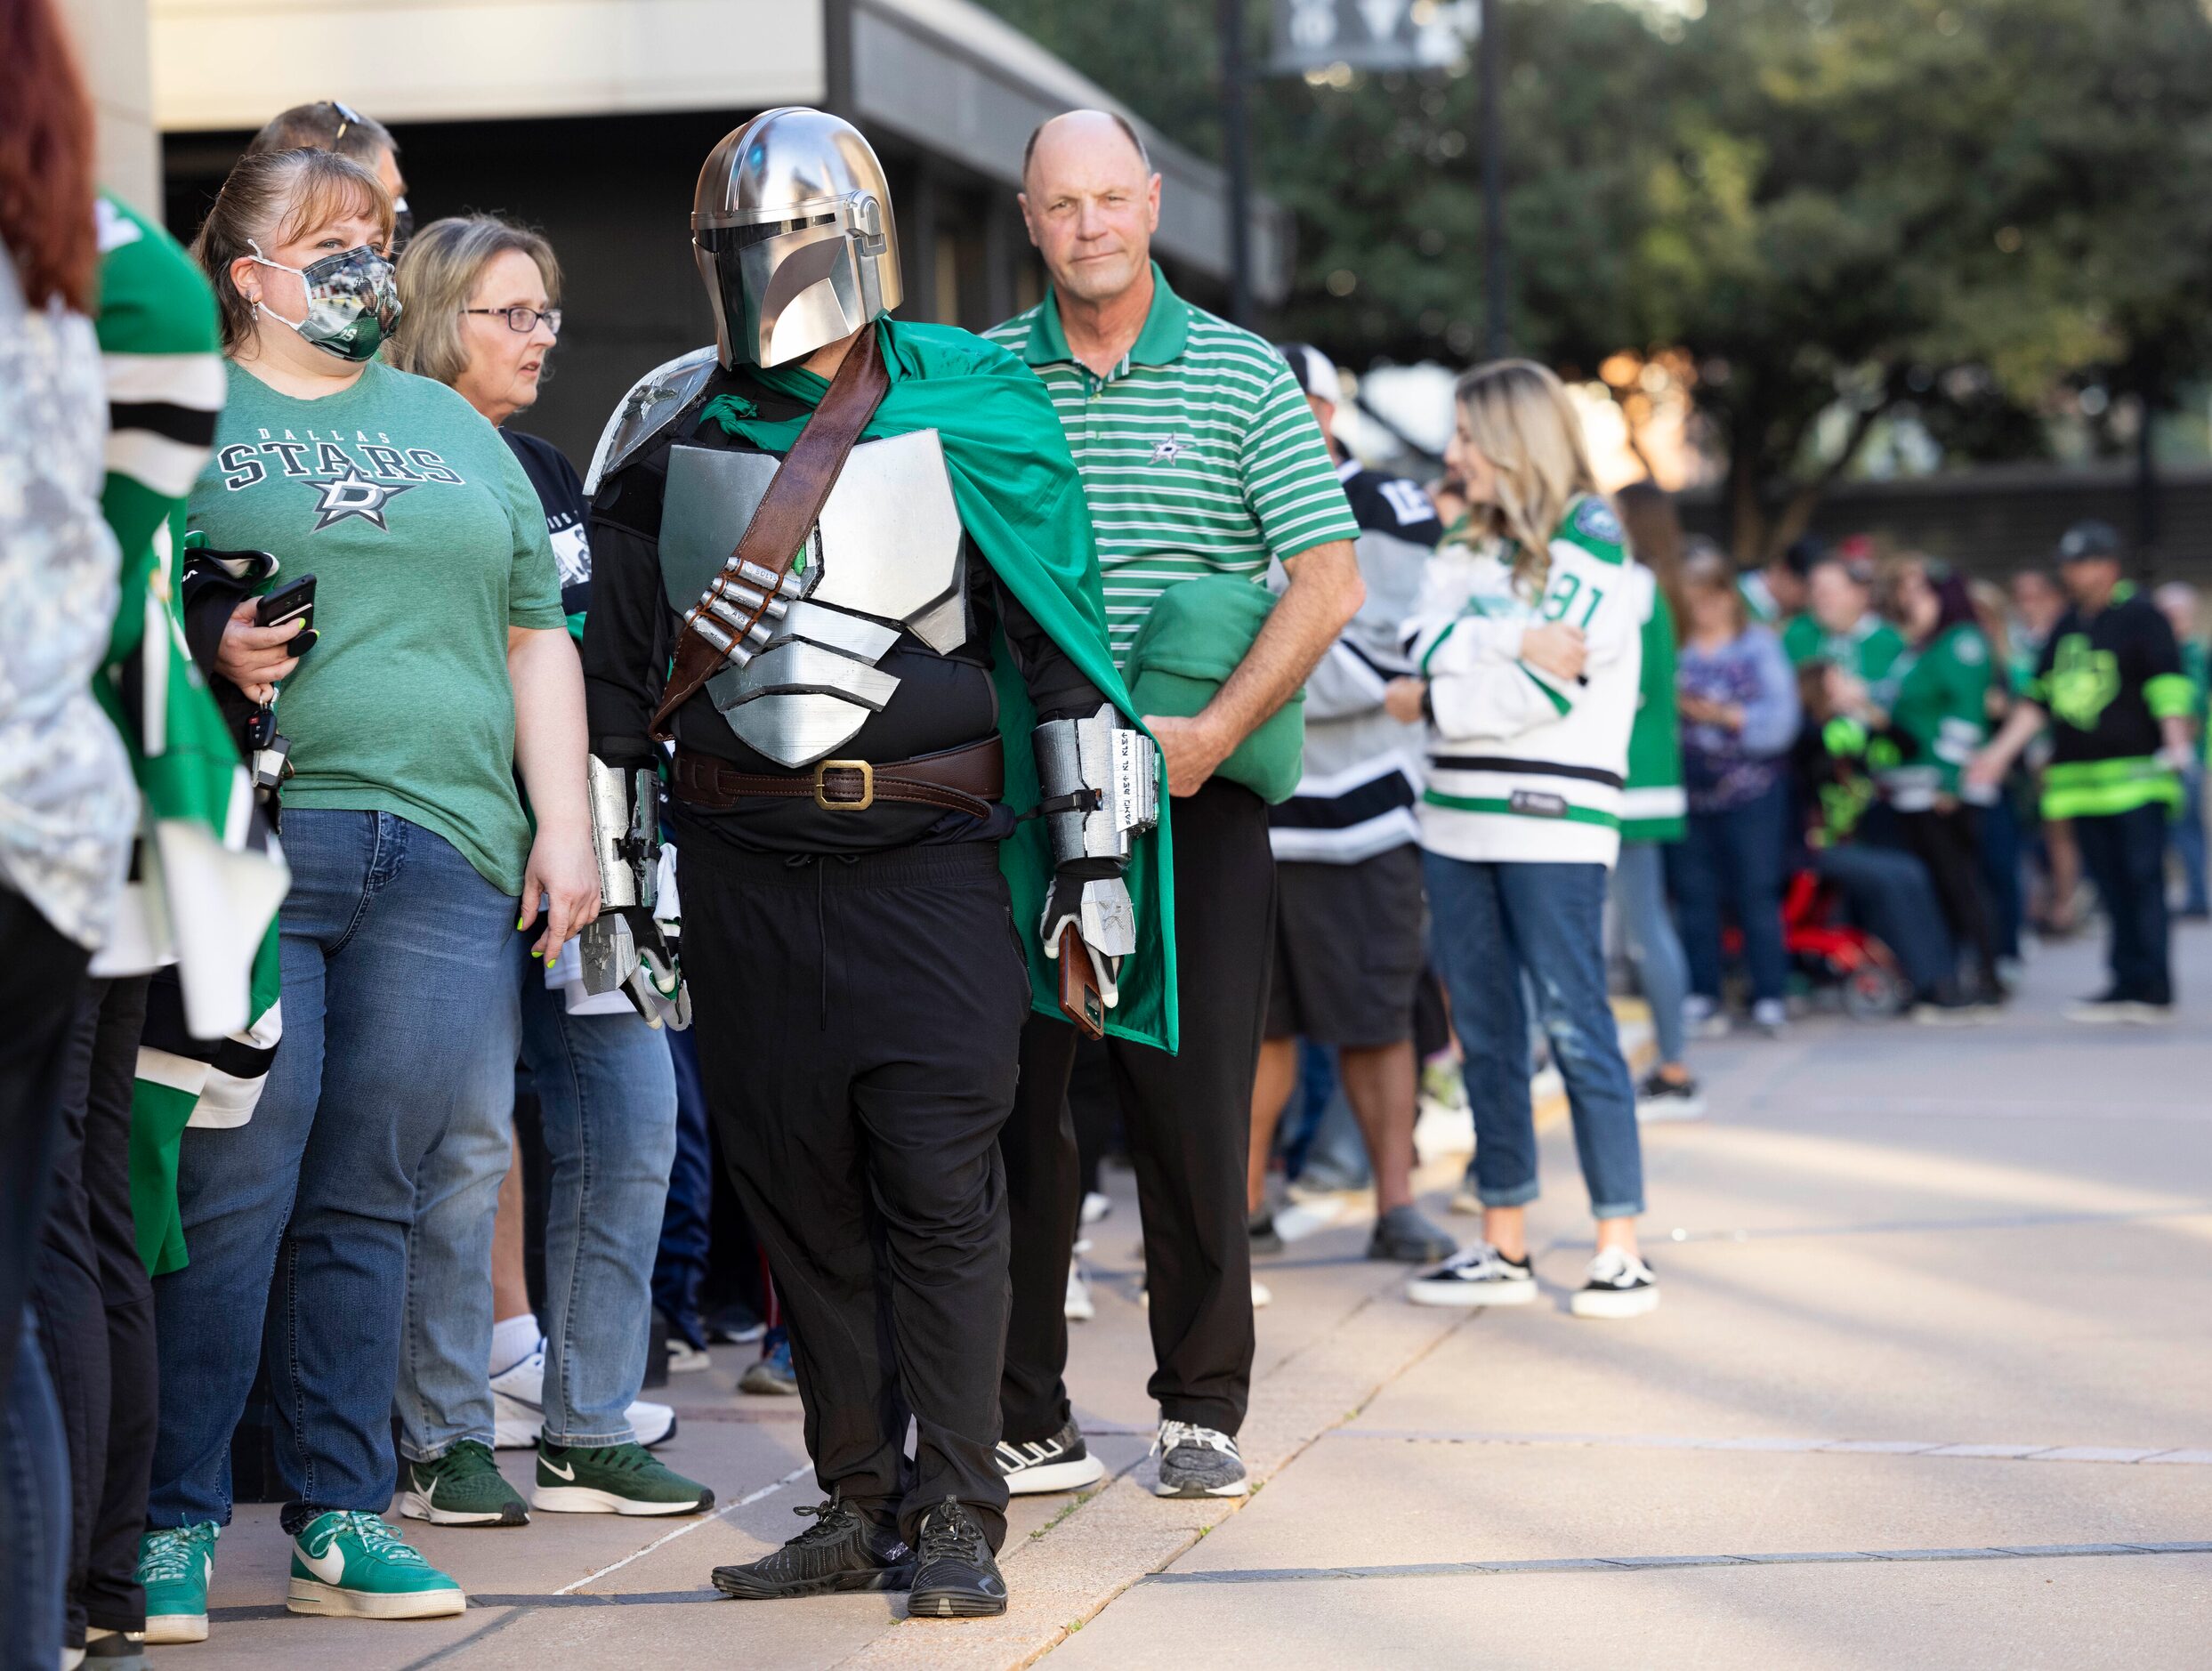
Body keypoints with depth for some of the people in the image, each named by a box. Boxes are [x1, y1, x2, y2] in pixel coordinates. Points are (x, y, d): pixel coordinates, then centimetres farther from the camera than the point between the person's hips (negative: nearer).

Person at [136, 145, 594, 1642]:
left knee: (369, 1195, 4)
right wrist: (197, 646, -16)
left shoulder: (454, 430, 23)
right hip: (243, 845, -4)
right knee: (228, 1186, -9)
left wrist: (565, 825, 12)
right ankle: (176, 1523, -3)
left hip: (443, 851, 4)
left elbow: (538, 636, 21)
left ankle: (343, 1518, 10)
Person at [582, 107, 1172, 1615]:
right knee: (798, 1191, 6)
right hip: (744, 867, 4)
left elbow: (1068, 644, 2)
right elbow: (614, 672, 17)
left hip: (927, 852, -4)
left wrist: (1093, 859, -1)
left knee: (939, 1180, -8)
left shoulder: (970, 412, 0)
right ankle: (862, 1502, 15)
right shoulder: (673, 432, 10)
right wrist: (611, 867, 14)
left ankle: (957, 1516, -3)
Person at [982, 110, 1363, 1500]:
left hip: (1195, 798, -1)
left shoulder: (1242, 375, 3)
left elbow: (1326, 582, -2)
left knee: (1195, 1104, 0)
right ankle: (1026, 1416, 9)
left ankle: (1203, 1408, 12)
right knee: (1015, 1099, 2)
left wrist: (1216, 731, -14)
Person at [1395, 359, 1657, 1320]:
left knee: (1575, 1027, -8)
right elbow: (1422, 644, 3)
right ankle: (1503, 1248, 13)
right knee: (1485, 1034, 8)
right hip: (1457, 816, 7)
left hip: (1551, 821, -7)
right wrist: (1511, 643, -12)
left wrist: (1436, 700, -4)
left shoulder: (1593, 539, -3)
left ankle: (1621, 1252, -6)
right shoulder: (1469, 547, 19)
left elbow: (1549, 688, -12)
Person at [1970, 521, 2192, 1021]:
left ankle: (2152, 988, -9)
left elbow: (2168, 682, -9)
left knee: (2142, 880, -9)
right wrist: (2001, 751, 18)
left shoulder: (2140, 615, -2)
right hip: (2082, 779, 7)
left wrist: (2176, 739, -23)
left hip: (2136, 772, -7)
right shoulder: (2066, 625, 19)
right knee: (2110, 886, 5)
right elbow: (2040, 697, 22)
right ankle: (2127, 985, 7)